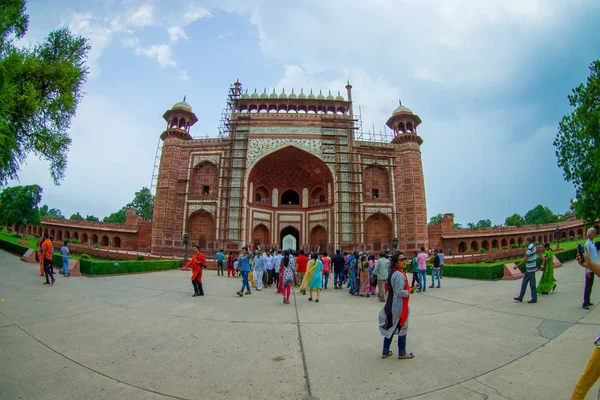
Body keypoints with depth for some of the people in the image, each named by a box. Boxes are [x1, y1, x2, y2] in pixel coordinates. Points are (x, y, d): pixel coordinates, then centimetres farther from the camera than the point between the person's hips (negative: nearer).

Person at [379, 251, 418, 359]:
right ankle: (402, 353, 25)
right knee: (402, 328, 9)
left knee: (391, 328, 17)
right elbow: (399, 292, -25)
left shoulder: (392, 273, 8)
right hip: (400, 306, -9)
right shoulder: (400, 275, -22)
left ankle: (385, 352, 27)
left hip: (391, 304, 9)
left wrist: (409, 288, 9)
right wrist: (410, 291, -11)